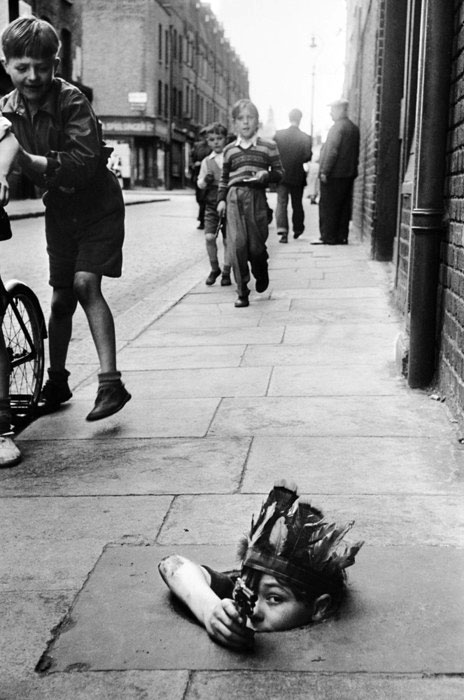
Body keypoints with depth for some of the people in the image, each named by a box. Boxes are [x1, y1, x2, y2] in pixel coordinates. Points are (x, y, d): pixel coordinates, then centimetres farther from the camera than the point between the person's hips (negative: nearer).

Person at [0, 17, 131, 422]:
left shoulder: (71, 101, -21)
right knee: (61, 299, 8)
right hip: (60, 210, 5)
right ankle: (57, 381, 24)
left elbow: (84, 163, -30)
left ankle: (111, 383, -19)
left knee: (85, 284, -20)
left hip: (97, 206, -4)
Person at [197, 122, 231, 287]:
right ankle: (214, 269, 9)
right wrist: (205, 180, -11)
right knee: (209, 237, -11)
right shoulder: (207, 161, 8)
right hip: (212, 204, 1)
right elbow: (200, 184, 10)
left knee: (227, 240, 2)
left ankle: (226, 272, 15)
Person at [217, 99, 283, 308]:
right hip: (234, 197, 2)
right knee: (237, 244, -9)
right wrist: (221, 199, 9)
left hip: (257, 196, -1)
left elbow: (278, 172, 9)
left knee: (256, 244, -2)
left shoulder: (268, 147, 7)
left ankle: (261, 274, 33)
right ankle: (242, 292, -3)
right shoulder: (229, 150, 14)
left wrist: (266, 175, -11)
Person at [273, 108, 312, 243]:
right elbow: (307, 157, -10)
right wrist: (298, 160, 9)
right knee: (297, 204, 15)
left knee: (281, 203, 0)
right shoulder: (306, 138, -8)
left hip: (281, 175, 0)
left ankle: (282, 230, -16)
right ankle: (297, 229, 28)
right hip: (298, 176, 0)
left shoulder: (278, 134, -5)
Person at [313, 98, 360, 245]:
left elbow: (332, 151, -18)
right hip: (349, 173, 8)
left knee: (328, 206, -2)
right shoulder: (354, 128, 13)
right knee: (344, 207, 10)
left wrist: (324, 171, -16)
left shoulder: (337, 127, -14)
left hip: (334, 174, -8)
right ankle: (342, 237, 13)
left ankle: (328, 237, -1)